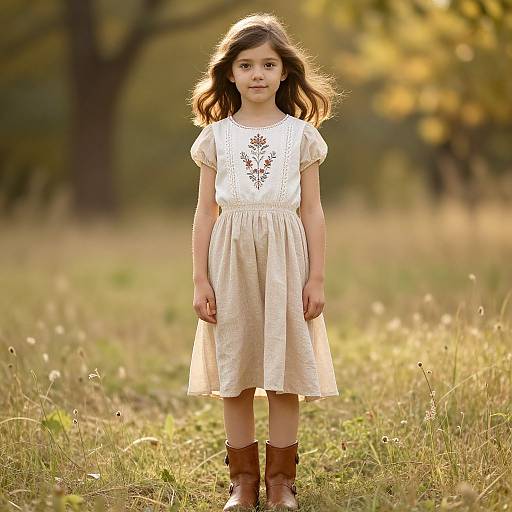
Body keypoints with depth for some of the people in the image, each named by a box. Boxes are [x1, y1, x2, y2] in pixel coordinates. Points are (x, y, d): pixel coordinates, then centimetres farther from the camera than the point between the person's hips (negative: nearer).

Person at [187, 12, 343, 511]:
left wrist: (316, 278, 0)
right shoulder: (216, 137, 5)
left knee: (285, 369, 1)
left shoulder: (301, 136, 5)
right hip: (231, 257, 1)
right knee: (234, 372, 4)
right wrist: (200, 278, 0)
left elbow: (311, 211, 5)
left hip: (284, 258, 0)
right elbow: (205, 211, 5)